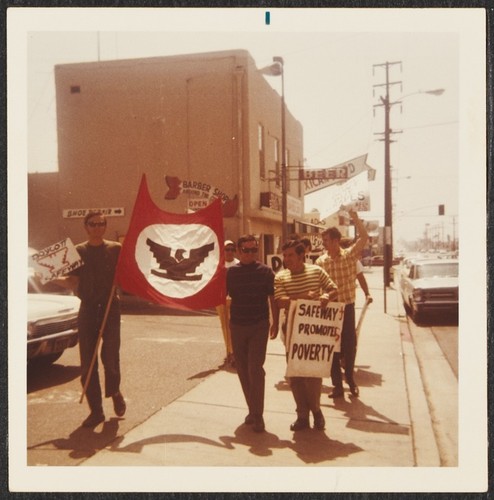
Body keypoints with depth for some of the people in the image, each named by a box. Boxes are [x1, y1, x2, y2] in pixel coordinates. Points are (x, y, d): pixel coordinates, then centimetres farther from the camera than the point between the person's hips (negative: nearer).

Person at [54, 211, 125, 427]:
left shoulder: (115, 249, 5)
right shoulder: (78, 251, 10)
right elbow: (73, 282, 7)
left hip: (110, 306, -2)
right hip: (87, 308, 2)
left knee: (110, 355, -10)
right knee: (87, 362, 1)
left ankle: (114, 391, 22)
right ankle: (96, 411, 12)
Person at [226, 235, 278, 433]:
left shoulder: (265, 272, -3)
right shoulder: (230, 272, 1)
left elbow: (273, 298, 3)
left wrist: (275, 322, 2)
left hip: (259, 326, -3)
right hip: (237, 326, 3)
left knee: (255, 369, -10)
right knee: (243, 370, 10)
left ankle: (257, 415, -3)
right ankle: (252, 409, 25)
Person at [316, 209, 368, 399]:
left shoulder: (350, 255, -4)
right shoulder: (320, 261, 0)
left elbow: (364, 237, -14)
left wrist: (355, 218, -20)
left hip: (347, 307, -1)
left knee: (349, 345, 8)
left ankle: (350, 378, 30)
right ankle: (337, 384, 17)